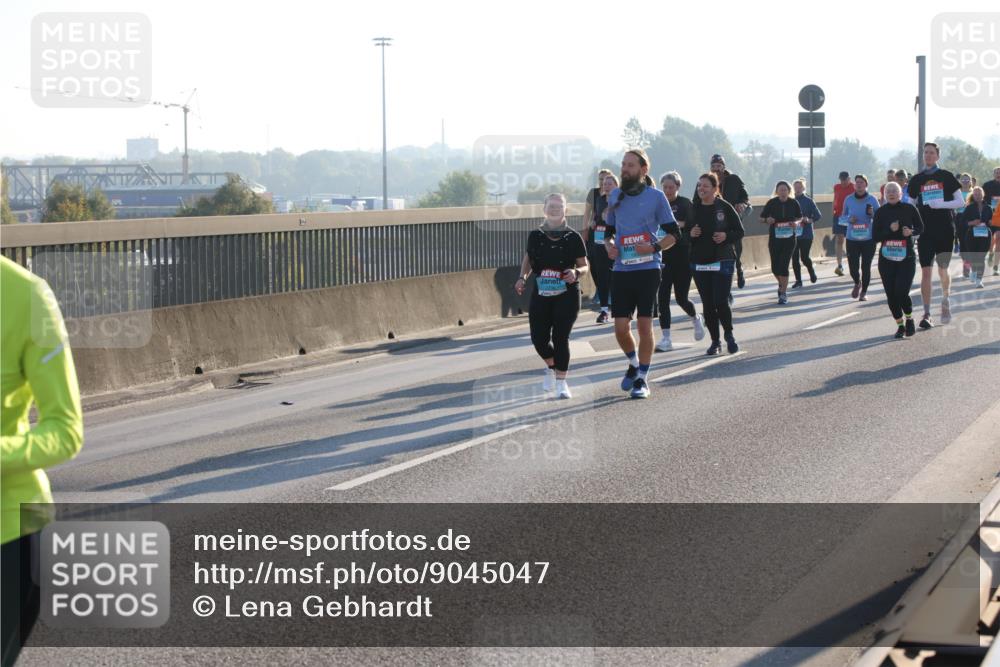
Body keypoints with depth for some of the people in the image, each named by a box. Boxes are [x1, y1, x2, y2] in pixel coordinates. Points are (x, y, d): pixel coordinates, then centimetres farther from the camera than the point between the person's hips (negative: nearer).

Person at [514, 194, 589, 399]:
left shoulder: (573, 238, -3)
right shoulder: (535, 236, 4)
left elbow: (584, 265, 2)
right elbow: (528, 259, 16)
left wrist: (576, 272, -20)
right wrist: (522, 278, -2)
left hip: (566, 295, -3)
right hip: (541, 294, 3)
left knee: (560, 338, -9)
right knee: (538, 337, 0)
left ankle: (561, 382, 5)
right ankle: (551, 367, 33)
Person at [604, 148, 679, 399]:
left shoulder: (656, 197, -2)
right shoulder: (616, 196, 11)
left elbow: (673, 234, 1)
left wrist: (654, 247, -16)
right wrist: (609, 246, 1)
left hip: (648, 269, -3)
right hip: (621, 270, 3)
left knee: (644, 325, -3)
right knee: (621, 328, -1)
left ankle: (642, 379, 7)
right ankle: (634, 364, 27)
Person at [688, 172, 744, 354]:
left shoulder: (724, 207, -3)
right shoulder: (693, 209, 6)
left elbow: (739, 231, 0)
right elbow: (684, 233, 13)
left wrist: (726, 236, -17)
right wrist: (690, 234, -9)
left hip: (723, 262, -4)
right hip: (699, 263, 4)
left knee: (721, 302, -10)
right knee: (708, 304, 4)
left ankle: (729, 335, 13)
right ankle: (715, 341, 15)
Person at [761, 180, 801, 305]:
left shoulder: (793, 203, -4)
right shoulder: (772, 203, -5)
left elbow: (799, 217, 11)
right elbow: (762, 218, 2)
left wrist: (796, 223, -11)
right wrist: (767, 220, -20)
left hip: (789, 238, -1)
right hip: (774, 238, 1)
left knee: (783, 265, -9)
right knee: (775, 267, 5)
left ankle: (783, 294, 0)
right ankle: (781, 284, 38)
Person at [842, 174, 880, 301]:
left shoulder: (872, 200, -2)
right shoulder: (849, 200, 2)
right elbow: (844, 216, 14)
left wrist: (872, 214, -17)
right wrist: (849, 219, -8)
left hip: (868, 239, -1)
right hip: (852, 238, 1)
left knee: (866, 266, 0)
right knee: (853, 266, -4)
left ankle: (864, 292, 19)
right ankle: (857, 283, 30)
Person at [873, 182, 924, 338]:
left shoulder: (909, 209, 0)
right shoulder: (881, 212, 2)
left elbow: (920, 228, 11)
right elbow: (875, 236, -1)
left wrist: (911, 232, -10)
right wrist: (890, 230, -17)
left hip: (906, 258, -2)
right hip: (886, 259, 2)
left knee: (902, 293, -13)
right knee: (891, 295, 1)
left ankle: (909, 319, 14)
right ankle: (900, 325, 19)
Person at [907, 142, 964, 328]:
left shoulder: (946, 176, 2)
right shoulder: (916, 180, 7)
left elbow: (960, 202, 1)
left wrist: (941, 204, -15)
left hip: (945, 229, -1)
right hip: (925, 230, 1)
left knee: (943, 269, 2)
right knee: (926, 271, -4)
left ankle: (946, 301, 30)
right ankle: (926, 314, -2)